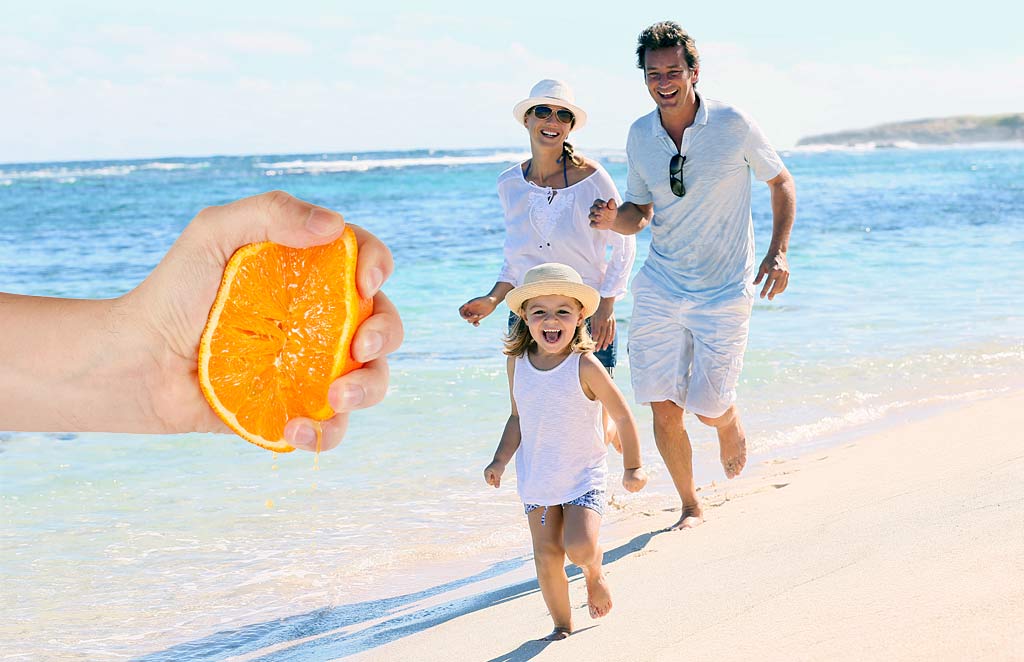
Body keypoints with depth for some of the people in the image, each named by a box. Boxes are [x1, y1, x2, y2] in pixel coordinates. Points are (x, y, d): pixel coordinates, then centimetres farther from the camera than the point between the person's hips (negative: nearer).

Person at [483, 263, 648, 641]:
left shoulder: (584, 366, -16)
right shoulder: (518, 363, -2)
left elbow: (622, 415, -10)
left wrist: (633, 467, -12)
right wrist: (500, 460, 3)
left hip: (583, 476, -4)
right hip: (536, 479, 4)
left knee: (580, 546, -21)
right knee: (546, 556, 1)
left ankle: (594, 573, 15)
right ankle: (562, 626, 20)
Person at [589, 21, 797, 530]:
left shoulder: (733, 125, -9)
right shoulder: (640, 135, 1)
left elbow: (781, 182, 4)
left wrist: (778, 252, -8)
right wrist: (614, 219, -11)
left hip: (724, 291, -3)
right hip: (659, 289, 3)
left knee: (709, 407, -6)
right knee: (663, 407, 1)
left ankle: (732, 427, 33)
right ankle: (690, 506, 22)